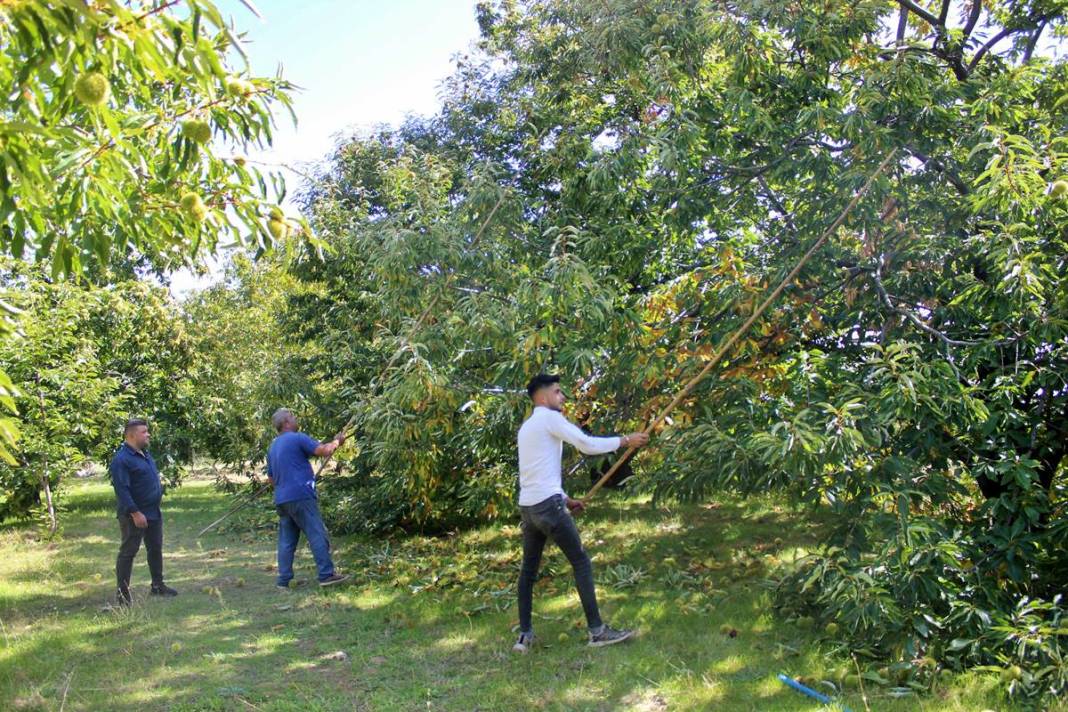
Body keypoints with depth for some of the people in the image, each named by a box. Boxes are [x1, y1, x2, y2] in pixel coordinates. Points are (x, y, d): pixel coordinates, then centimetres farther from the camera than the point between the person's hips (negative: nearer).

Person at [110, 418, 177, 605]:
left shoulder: (144, 453, 10)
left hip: (154, 512, 9)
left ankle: (158, 585, 28)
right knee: (128, 552, 0)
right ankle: (123, 592, 8)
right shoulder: (122, 459, -19)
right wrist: (135, 513, -25)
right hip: (135, 515, -9)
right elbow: (122, 489, -23)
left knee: (156, 549, 16)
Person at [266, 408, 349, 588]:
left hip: (281, 499, 8)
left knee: (286, 540, 10)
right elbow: (324, 451, -13)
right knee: (317, 535, -4)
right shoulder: (297, 438, -6)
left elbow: (271, 479, 25)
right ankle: (326, 574, -6)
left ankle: (283, 580, 9)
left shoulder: (272, 447, 19)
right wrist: (337, 441, 4)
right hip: (300, 496, -8)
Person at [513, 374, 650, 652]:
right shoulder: (549, 417, -6)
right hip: (547, 505, -9)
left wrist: (565, 498, 23)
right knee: (581, 562, -2)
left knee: (528, 569, 13)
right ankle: (597, 630, -1)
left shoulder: (527, 426, 21)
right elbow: (587, 445, -12)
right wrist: (626, 440, -3)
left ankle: (525, 635, 15)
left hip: (528, 506, 9)